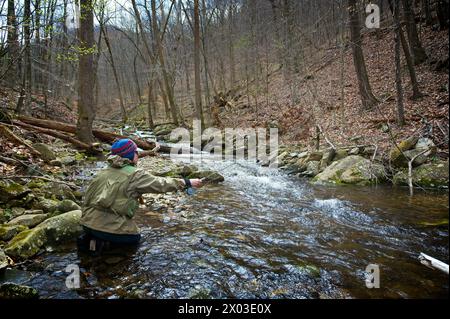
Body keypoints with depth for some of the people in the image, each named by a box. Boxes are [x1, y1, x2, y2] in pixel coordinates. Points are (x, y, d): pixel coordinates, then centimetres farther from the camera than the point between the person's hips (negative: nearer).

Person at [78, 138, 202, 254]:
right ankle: (101, 242, -2)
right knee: (135, 237, 19)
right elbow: (161, 184, -9)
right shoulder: (135, 175, -11)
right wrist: (188, 182, -2)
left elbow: (87, 198, 16)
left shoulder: (103, 172, 10)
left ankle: (89, 237, 10)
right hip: (108, 227, -7)